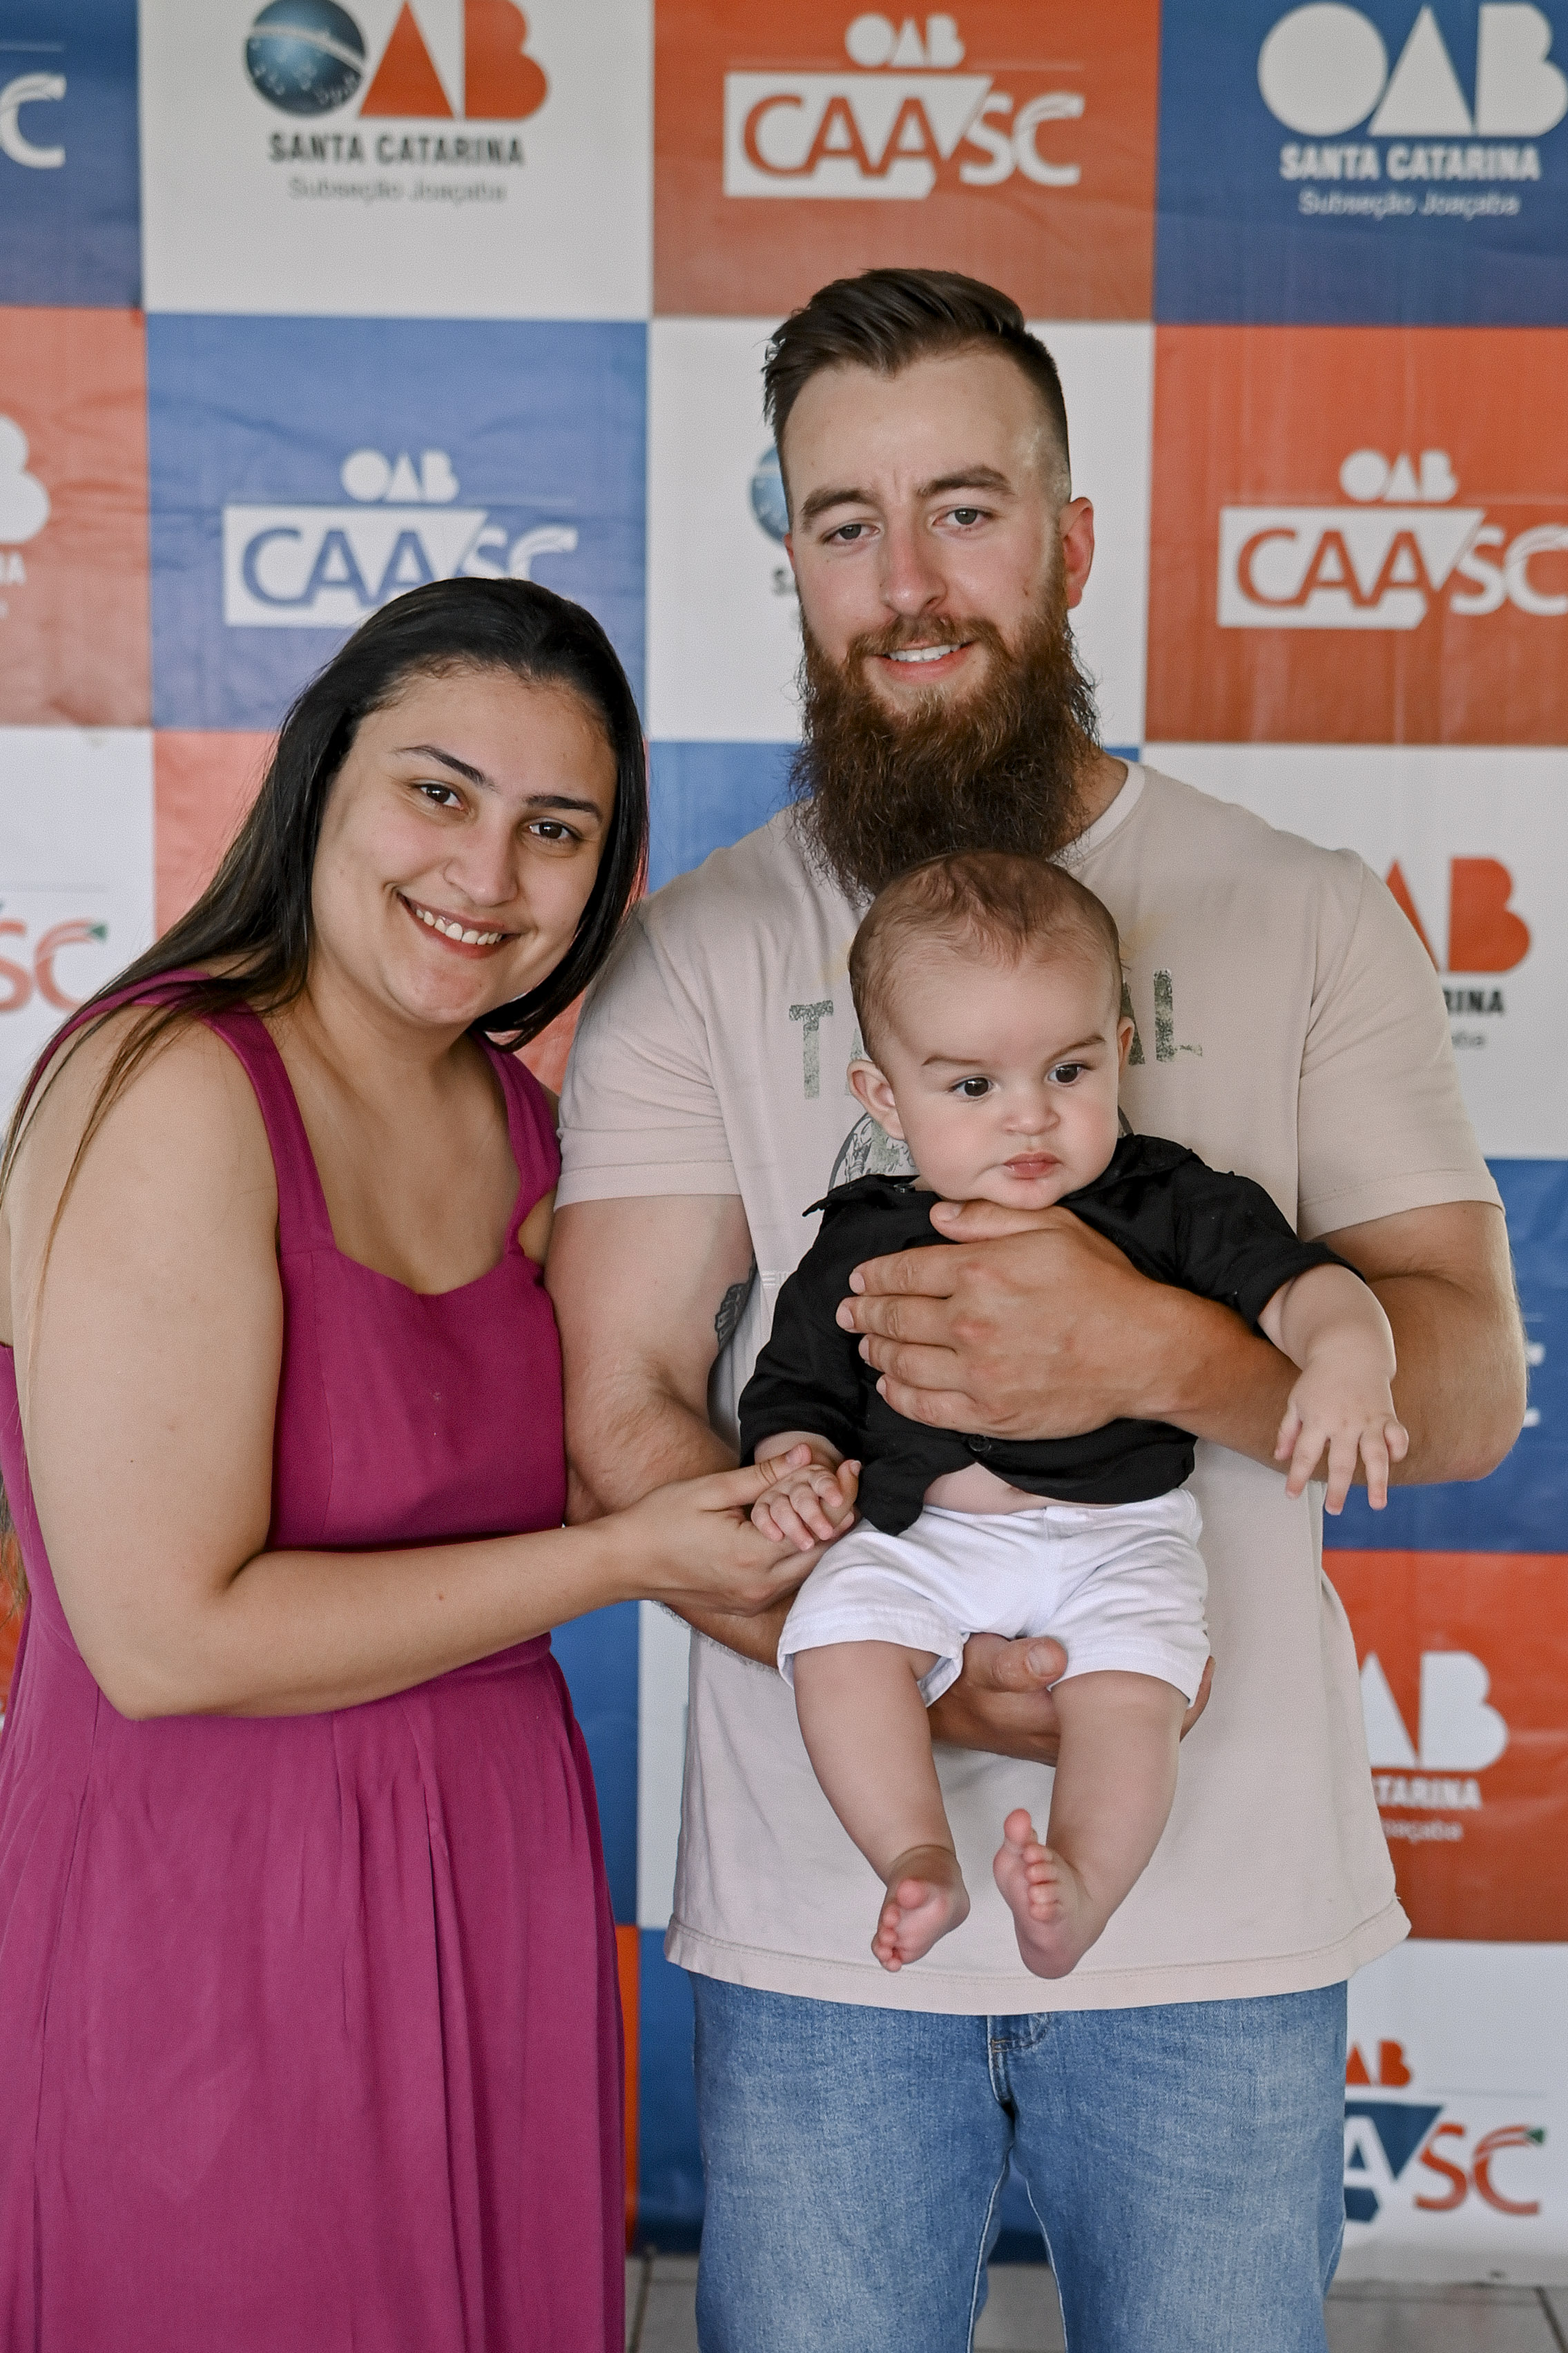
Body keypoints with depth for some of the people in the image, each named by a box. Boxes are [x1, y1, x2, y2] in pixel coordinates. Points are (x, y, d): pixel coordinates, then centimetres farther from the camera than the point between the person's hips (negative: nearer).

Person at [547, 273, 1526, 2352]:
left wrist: (1157, 1350, -24)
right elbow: (621, 1413, -6)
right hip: (816, 1920, 0)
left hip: (1227, 1915, 1)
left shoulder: (1307, 920, 0)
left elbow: (1468, 1385, -4)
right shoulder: (696, 957, -1)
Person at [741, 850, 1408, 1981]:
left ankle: (1076, 1890, -25)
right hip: (920, 1538, 1)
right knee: (838, 1637, -24)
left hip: (1118, 1536, -1)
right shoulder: (861, 1247, 4)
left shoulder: (1166, 1205, 1)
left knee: (1132, 1681, -27)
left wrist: (1346, 1360, -28)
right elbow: (796, 1387, 12)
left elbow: (1299, 1281, -6)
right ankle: (919, 1859, -20)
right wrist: (797, 1463, -10)